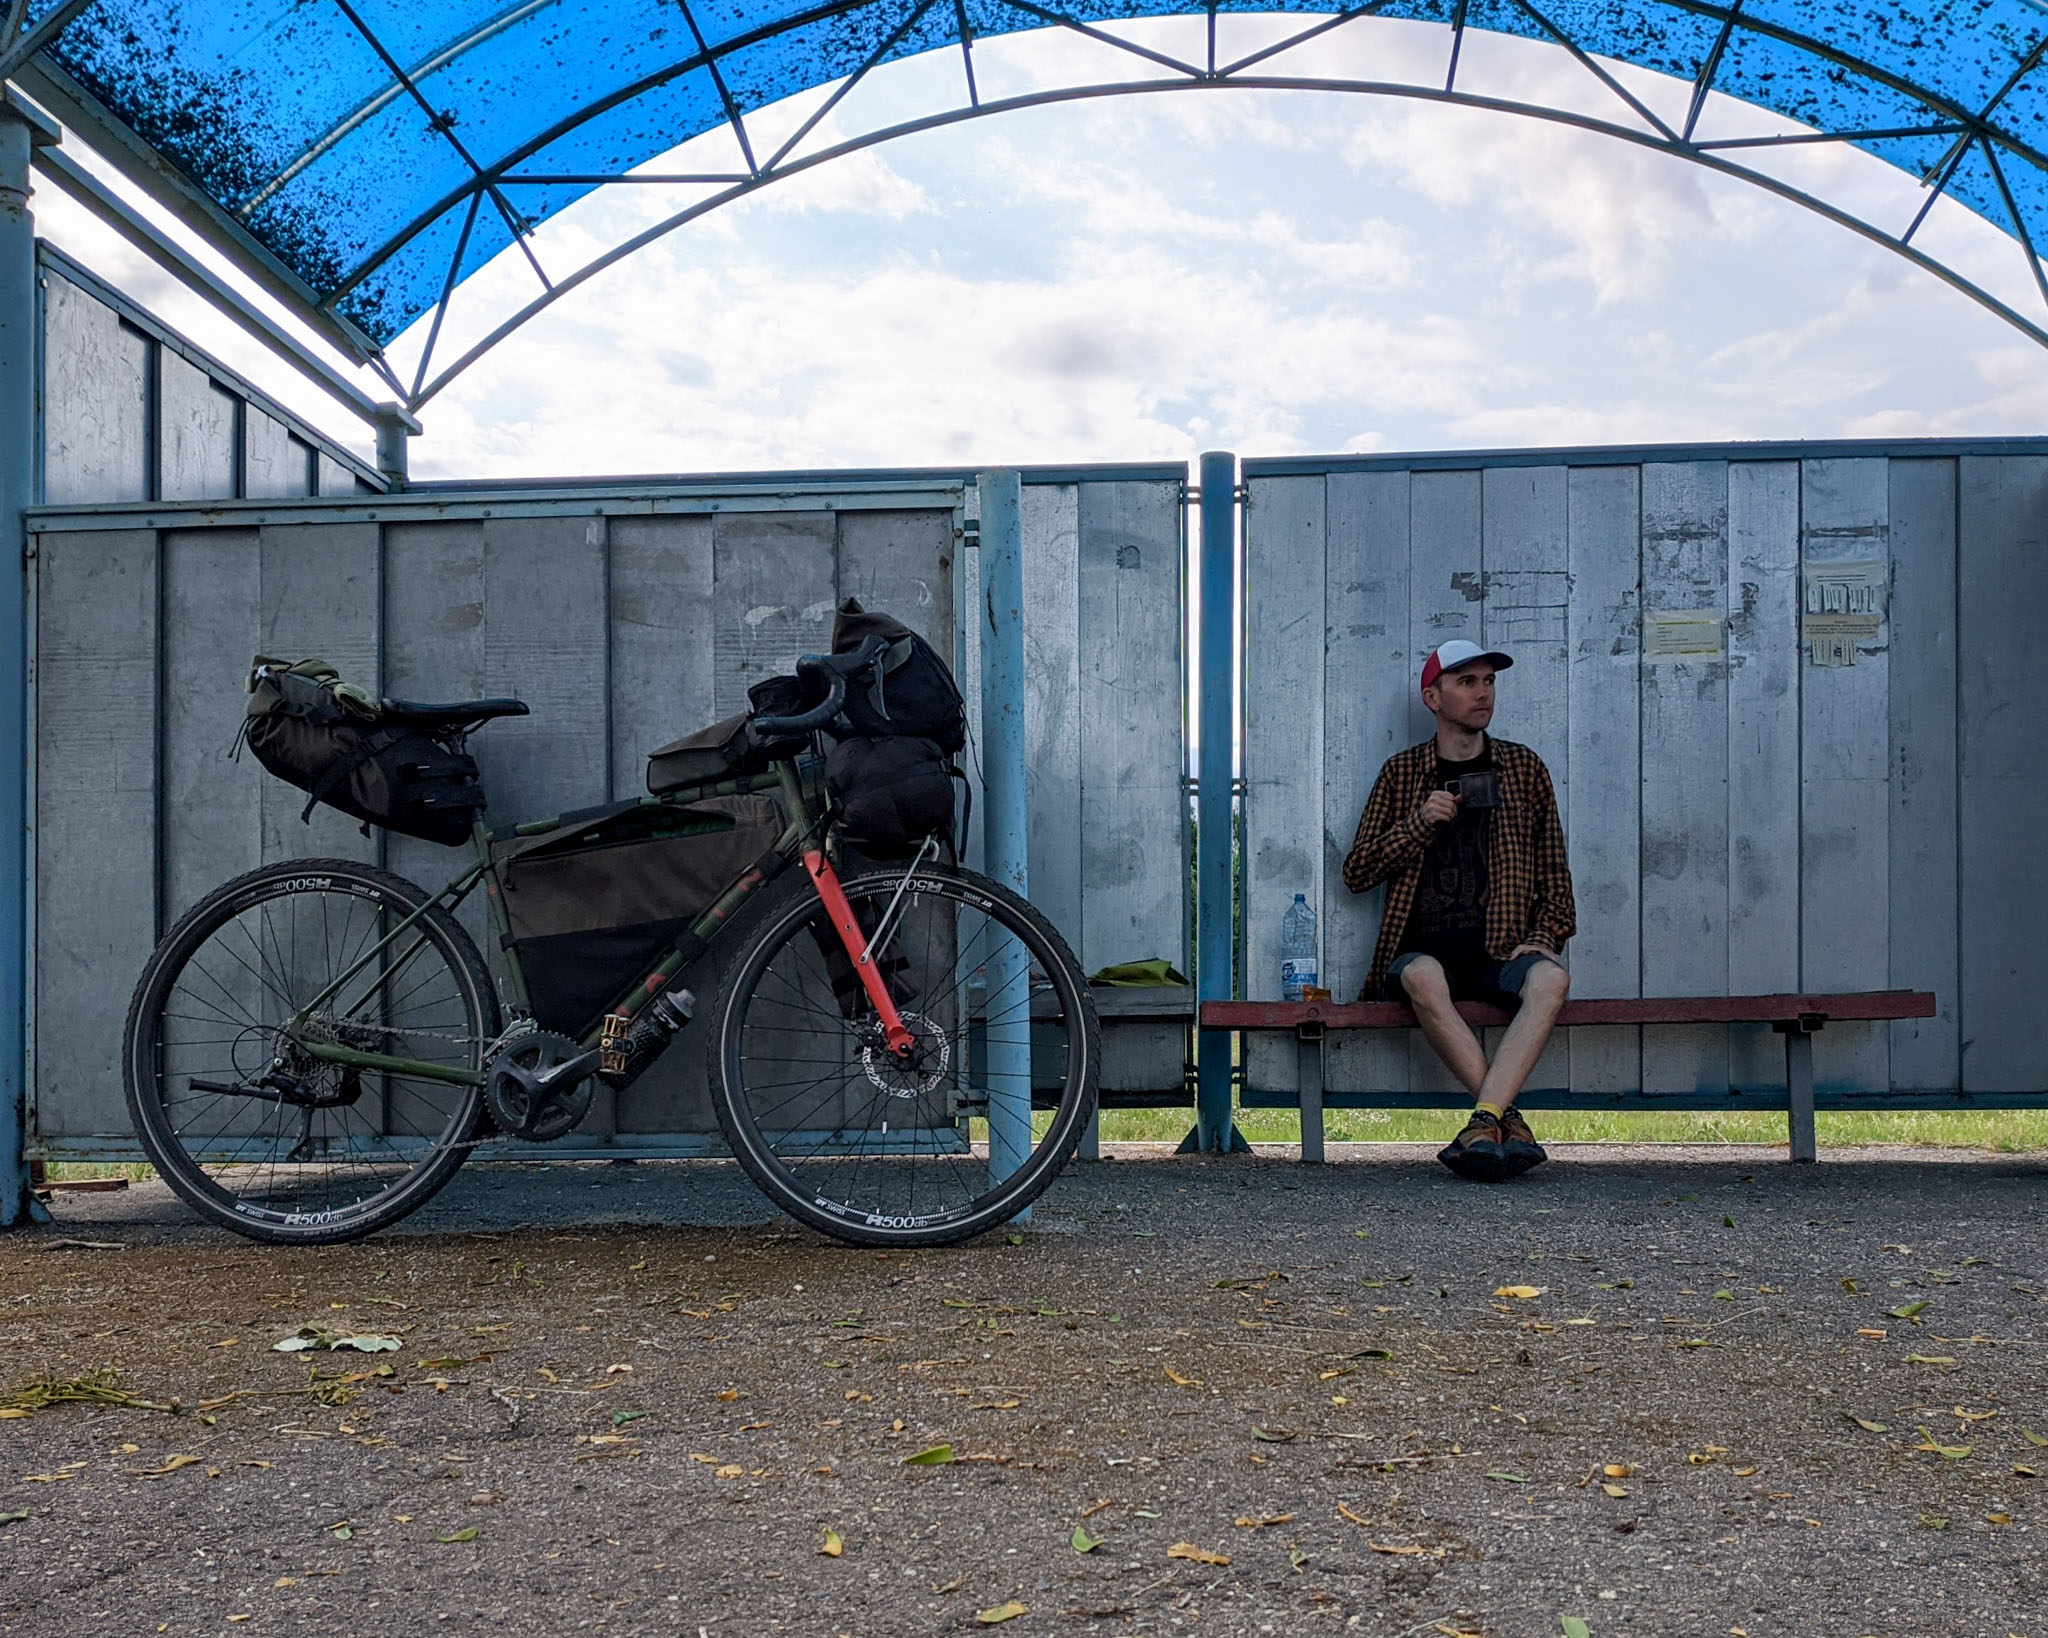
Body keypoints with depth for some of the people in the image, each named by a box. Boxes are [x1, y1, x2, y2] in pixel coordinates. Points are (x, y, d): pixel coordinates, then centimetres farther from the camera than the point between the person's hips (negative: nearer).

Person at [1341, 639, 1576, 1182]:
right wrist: (1419, 823, -7)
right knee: (1422, 977, -37)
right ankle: (1509, 1120, -33)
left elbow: (1553, 868, 18)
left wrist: (1544, 937, 0)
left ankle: (1483, 1120, -40)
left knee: (1551, 978, -33)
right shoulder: (1402, 771, 12)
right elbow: (1357, 874, 8)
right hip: (1424, 950, -1)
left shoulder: (1522, 767, 15)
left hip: (1500, 953, 1)